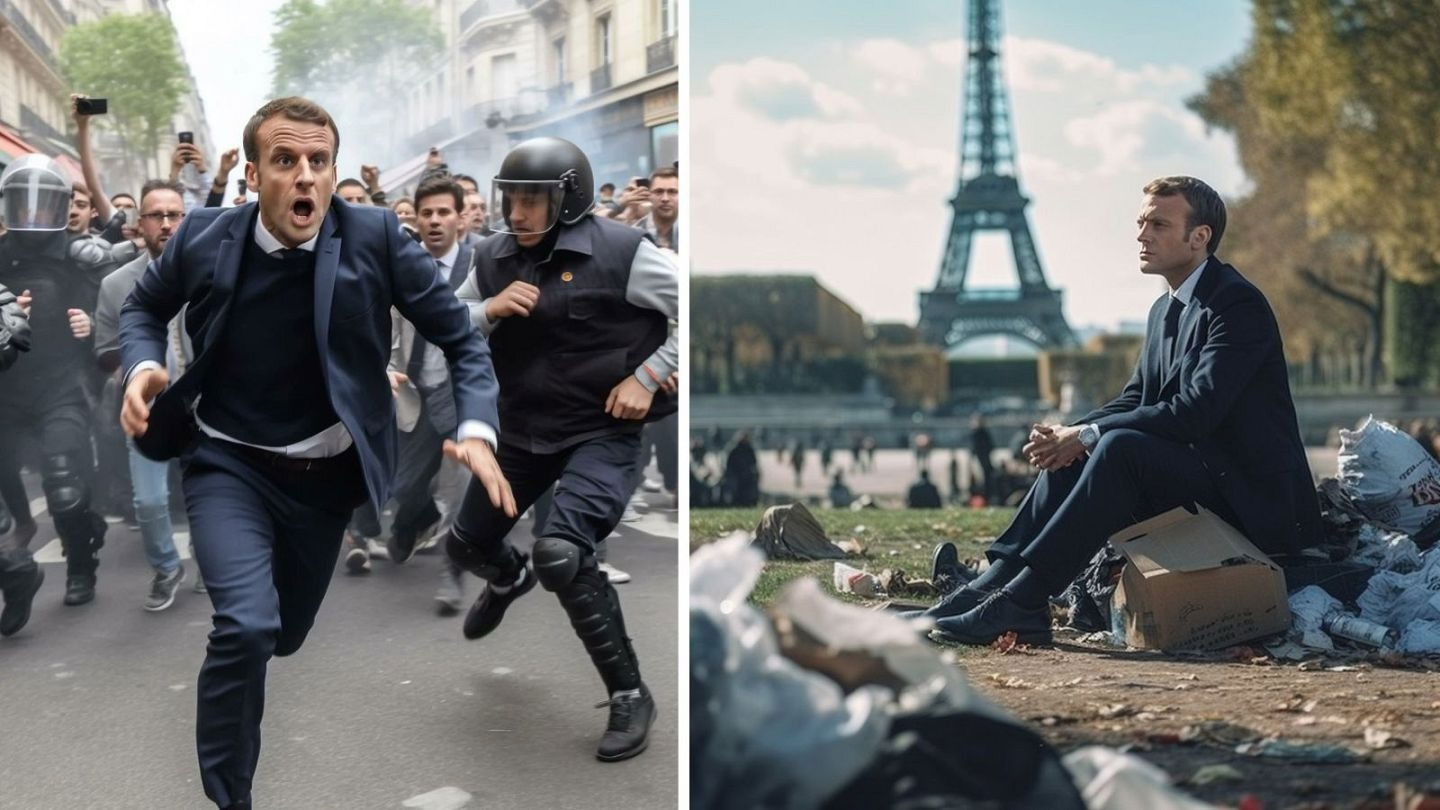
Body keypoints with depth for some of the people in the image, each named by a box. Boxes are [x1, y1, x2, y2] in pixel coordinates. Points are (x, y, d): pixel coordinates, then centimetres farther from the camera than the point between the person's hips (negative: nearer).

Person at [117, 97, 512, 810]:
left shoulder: (375, 237, -15)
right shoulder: (204, 237, -11)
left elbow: (461, 338, -7)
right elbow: (144, 306, 10)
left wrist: (476, 431, -23)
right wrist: (143, 366, -12)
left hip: (325, 476, 2)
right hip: (229, 464, -1)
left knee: (283, 638, 19)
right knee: (248, 627, -25)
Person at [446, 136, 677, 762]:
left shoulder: (619, 253, -17)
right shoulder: (494, 258, -1)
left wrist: (647, 376, -17)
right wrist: (488, 310, -15)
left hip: (601, 433, -6)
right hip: (523, 431, 7)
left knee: (561, 554, -29)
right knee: (467, 544, 21)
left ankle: (630, 696, -10)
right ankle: (509, 579, 61)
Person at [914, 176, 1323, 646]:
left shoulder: (1239, 305, -15)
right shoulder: (1165, 310, 15)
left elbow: (1195, 412, -24)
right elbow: (1135, 399, 12)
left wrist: (1087, 434, -21)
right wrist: (1071, 434, -8)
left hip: (1252, 495, -9)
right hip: (1192, 477, 9)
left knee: (1120, 446, -29)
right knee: (1072, 457, -4)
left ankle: (1021, 600, -31)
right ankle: (1000, 578, -15)